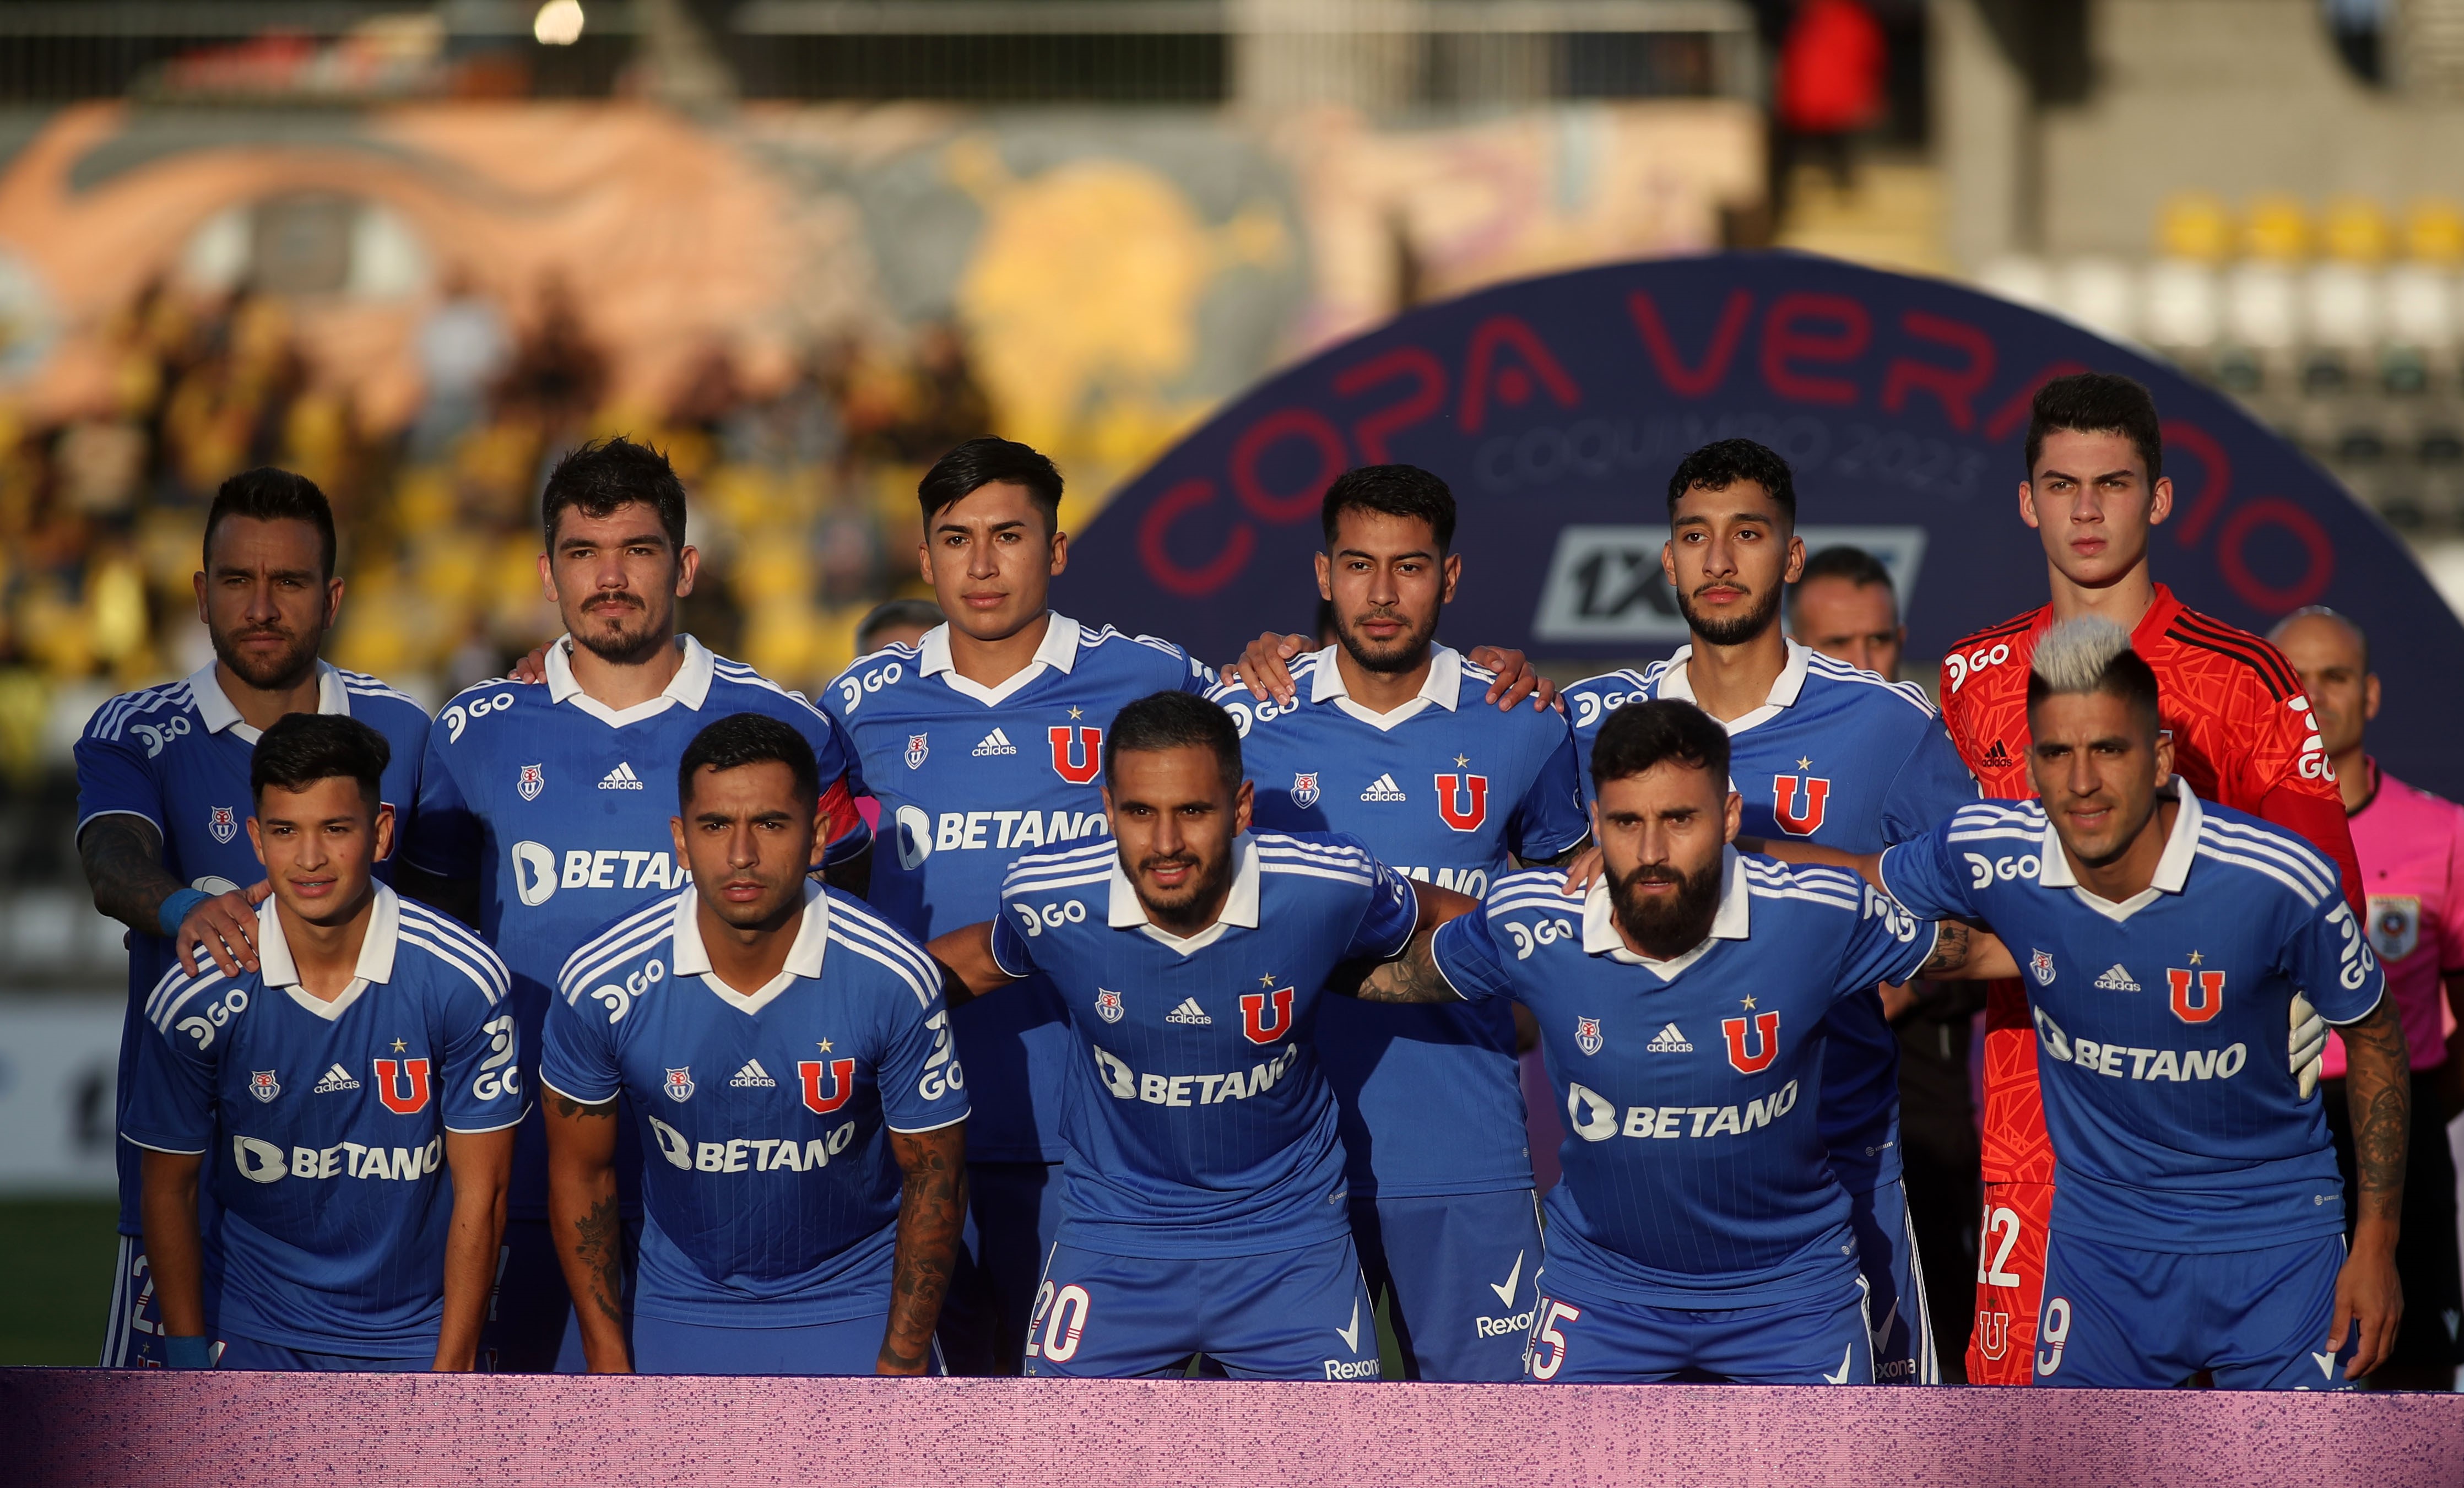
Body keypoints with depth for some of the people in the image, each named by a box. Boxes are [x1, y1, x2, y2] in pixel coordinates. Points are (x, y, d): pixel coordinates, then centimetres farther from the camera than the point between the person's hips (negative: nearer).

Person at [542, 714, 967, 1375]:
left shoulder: (894, 981, -18)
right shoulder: (599, 985, -16)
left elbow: (934, 1173, -7)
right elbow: (582, 1174, -2)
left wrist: (901, 1366, -10)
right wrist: (608, 1364, -2)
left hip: (855, 1305, -1)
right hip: (683, 1313, 1)